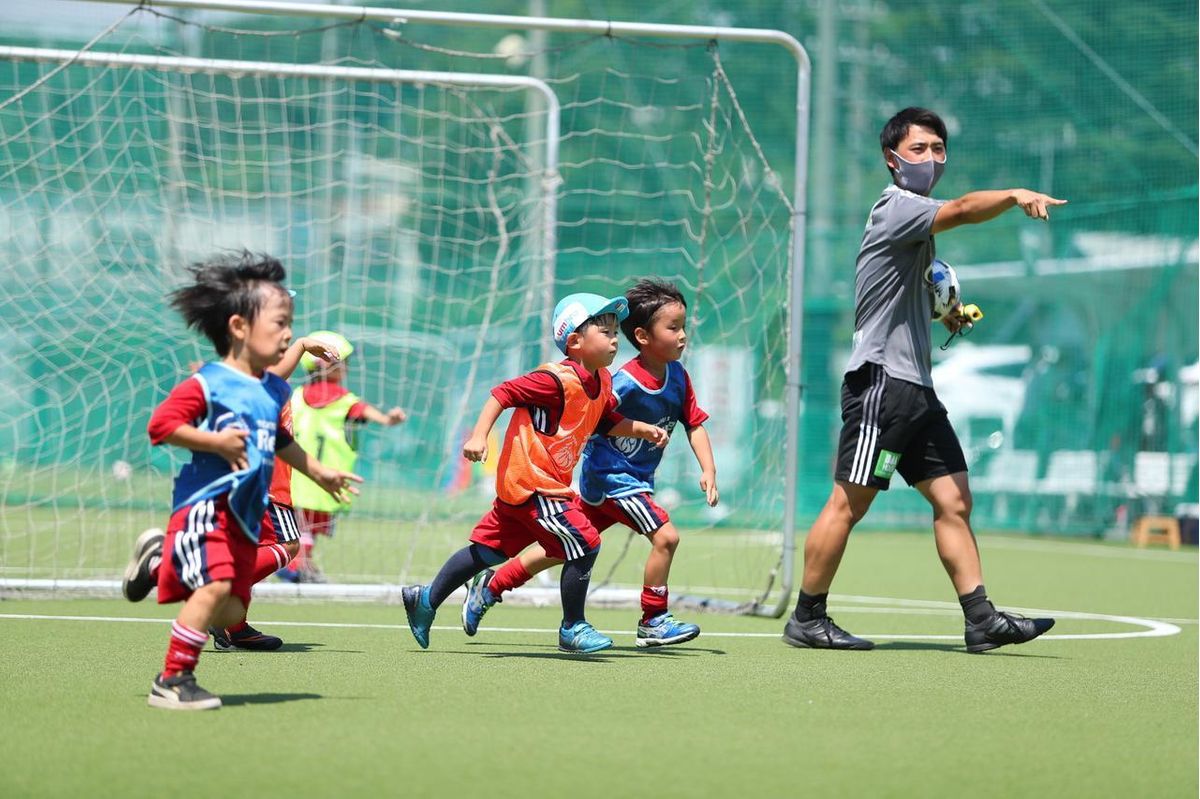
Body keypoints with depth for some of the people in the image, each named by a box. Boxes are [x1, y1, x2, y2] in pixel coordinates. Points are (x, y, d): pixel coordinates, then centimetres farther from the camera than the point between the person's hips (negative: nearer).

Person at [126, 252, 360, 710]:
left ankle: (162, 565, 31)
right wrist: (217, 442, -20)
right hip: (205, 503, -8)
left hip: (245, 514, 8)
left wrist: (321, 474, 34)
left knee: (232, 612, 5)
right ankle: (172, 681, -15)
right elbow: (161, 424, -15)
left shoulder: (275, 391, 14)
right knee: (216, 585, -25)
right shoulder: (208, 383, -10)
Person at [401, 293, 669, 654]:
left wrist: (645, 430, 12)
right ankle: (572, 628, 3)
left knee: (489, 550, 16)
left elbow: (608, 421, 24)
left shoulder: (602, 382, 8)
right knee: (585, 544, -9)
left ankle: (426, 600, 26)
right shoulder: (558, 380, -20)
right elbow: (503, 393, -20)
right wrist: (478, 436, -27)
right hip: (532, 483, -10)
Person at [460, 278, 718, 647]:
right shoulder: (625, 383, -24)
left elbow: (695, 424, 4)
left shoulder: (678, 376, -1)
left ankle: (490, 586, 27)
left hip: (635, 479, 8)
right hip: (611, 475, -8)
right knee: (666, 536, -16)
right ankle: (653, 622, 0)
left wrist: (708, 470, -7)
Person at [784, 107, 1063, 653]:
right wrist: (1014, 195, -45)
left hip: (916, 388, 10)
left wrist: (941, 313, 17)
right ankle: (807, 619, 3)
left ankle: (981, 620, 1)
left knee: (952, 500, 3)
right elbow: (963, 210, -30)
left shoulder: (916, 221, 20)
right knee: (849, 502, -5)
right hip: (881, 378, -10)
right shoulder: (896, 207, -10)